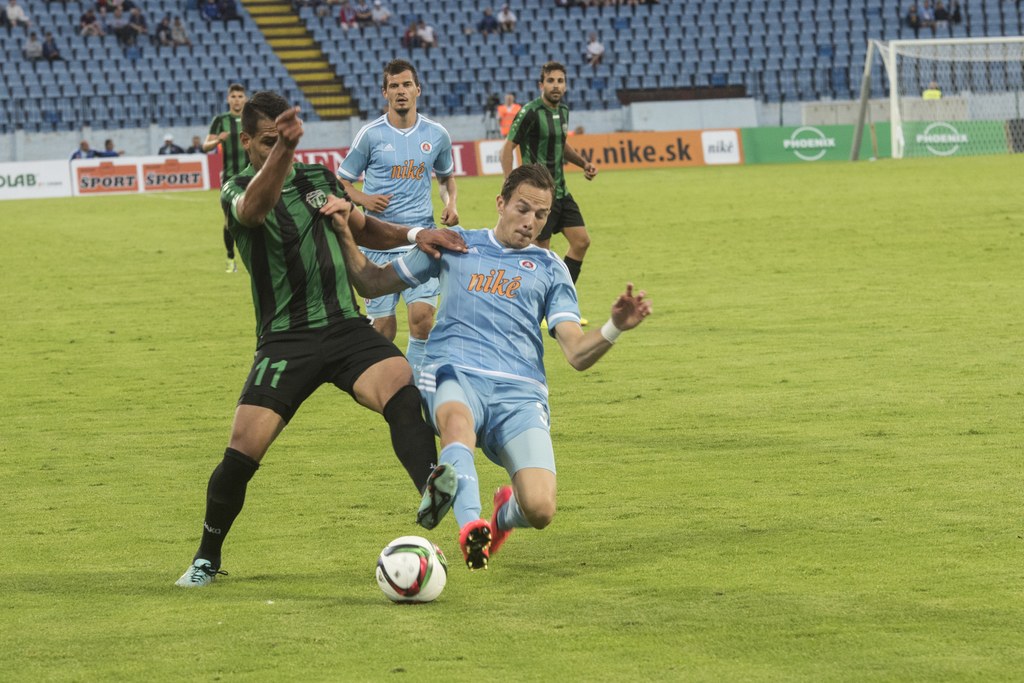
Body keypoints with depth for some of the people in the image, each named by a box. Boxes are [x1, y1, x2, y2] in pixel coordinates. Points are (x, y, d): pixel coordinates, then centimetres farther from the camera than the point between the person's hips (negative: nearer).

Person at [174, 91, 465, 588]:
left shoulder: (320, 179, 13)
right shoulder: (237, 191, -2)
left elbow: (363, 229, 30)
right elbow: (255, 207, -29)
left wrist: (412, 235, 9)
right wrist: (283, 148, -47)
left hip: (345, 327, 3)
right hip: (284, 339, -3)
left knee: (403, 392, -29)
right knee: (243, 451, -11)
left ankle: (429, 492, -50)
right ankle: (207, 559, 12)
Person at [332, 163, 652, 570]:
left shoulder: (550, 270, 21)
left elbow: (577, 353, 9)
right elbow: (371, 284, 26)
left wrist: (616, 327, -12)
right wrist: (343, 233, 10)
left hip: (520, 391, 1)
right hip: (455, 374, -1)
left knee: (540, 510, -21)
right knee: (457, 419, -41)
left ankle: (504, 514, 16)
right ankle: (470, 528, -59)